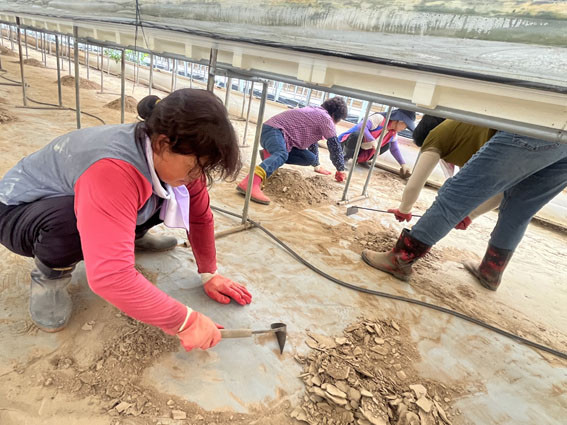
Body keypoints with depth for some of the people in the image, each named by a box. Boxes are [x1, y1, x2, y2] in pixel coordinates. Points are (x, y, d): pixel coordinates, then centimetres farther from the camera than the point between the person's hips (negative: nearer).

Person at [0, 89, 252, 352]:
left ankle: (129, 235, 13)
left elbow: (200, 216, -8)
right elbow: (110, 276, -49)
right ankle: (49, 273, -7)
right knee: (68, 221, -40)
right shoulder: (114, 170, -43)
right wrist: (184, 320, -41)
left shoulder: (171, 155, -20)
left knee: (168, 195, -14)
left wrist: (209, 273, -9)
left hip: (82, 200, 6)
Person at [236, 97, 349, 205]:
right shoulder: (326, 118, -1)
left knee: (310, 158, 3)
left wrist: (317, 165, 44)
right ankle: (249, 183, -63)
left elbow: (312, 140, 36)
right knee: (282, 155, -40)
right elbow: (334, 145, -1)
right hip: (274, 129, -9)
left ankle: (270, 154, -2)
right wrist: (341, 170, 9)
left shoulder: (315, 112, 26)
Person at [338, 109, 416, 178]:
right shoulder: (380, 118, -23)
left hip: (362, 150, 8)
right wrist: (373, 141, -43)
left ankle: (361, 159, 4)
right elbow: (361, 126, -35)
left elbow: (395, 149, 12)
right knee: (357, 135, -41)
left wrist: (403, 164, 1)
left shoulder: (393, 133, 3)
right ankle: (344, 157, -16)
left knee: (387, 145, -4)